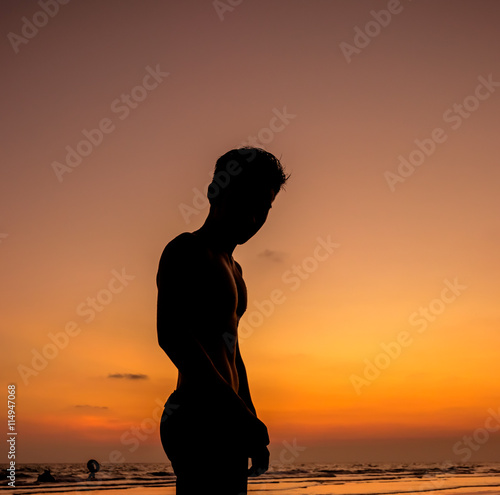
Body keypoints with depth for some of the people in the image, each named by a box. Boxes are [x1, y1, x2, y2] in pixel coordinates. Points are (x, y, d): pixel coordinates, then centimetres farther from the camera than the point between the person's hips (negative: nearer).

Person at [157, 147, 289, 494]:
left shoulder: (231, 268, 23)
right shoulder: (186, 251, -6)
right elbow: (172, 335, -21)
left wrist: (251, 426, 23)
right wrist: (241, 414, -24)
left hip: (225, 425, 9)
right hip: (199, 420, -9)